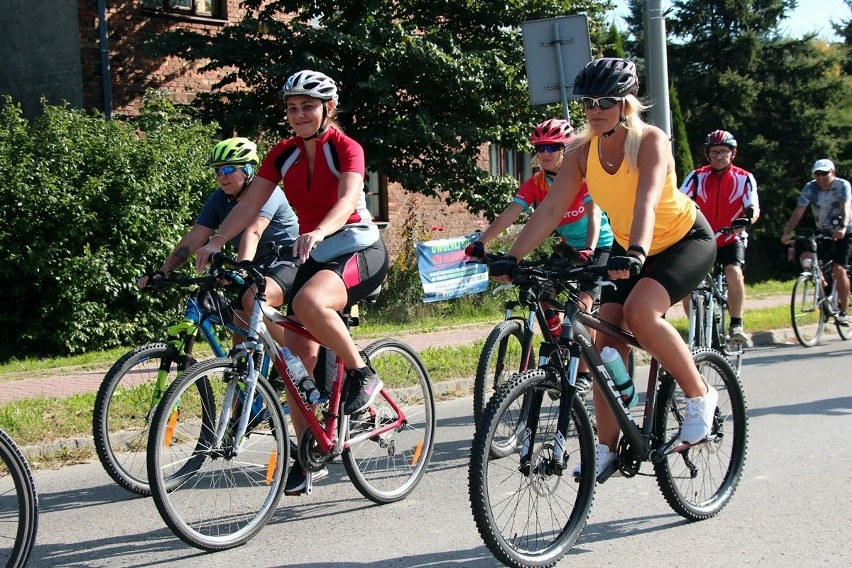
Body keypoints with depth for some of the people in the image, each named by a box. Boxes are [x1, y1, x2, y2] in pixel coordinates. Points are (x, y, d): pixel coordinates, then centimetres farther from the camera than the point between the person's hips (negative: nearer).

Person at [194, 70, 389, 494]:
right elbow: (249, 205, -2)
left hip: (360, 251, -6)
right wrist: (214, 243, -18)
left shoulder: (345, 148, -11)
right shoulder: (283, 154, 4)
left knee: (308, 302, -37)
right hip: (313, 254, 6)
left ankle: (362, 373, -15)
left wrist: (317, 232, -48)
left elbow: (347, 200, -28)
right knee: (299, 354, -2)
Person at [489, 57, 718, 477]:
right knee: (607, 342, -7)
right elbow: (550, 209, -19)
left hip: (686, 240, -5)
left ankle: (699, 395, -10)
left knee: (640, 311, -30)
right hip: (628, 251, 6)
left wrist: (635, 253, -58)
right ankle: (606, 448, 2)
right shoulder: (582, 152, -12)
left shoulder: (650, 141, -25)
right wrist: (512, 258, -30)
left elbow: (647, 202, -41)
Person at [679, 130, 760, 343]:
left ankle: (736, 326, -18)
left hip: (731, 239, -1)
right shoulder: (697, 177, -7)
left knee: (734, 272, -29)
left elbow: (754, 209, -17)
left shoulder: (744, 178, -7)